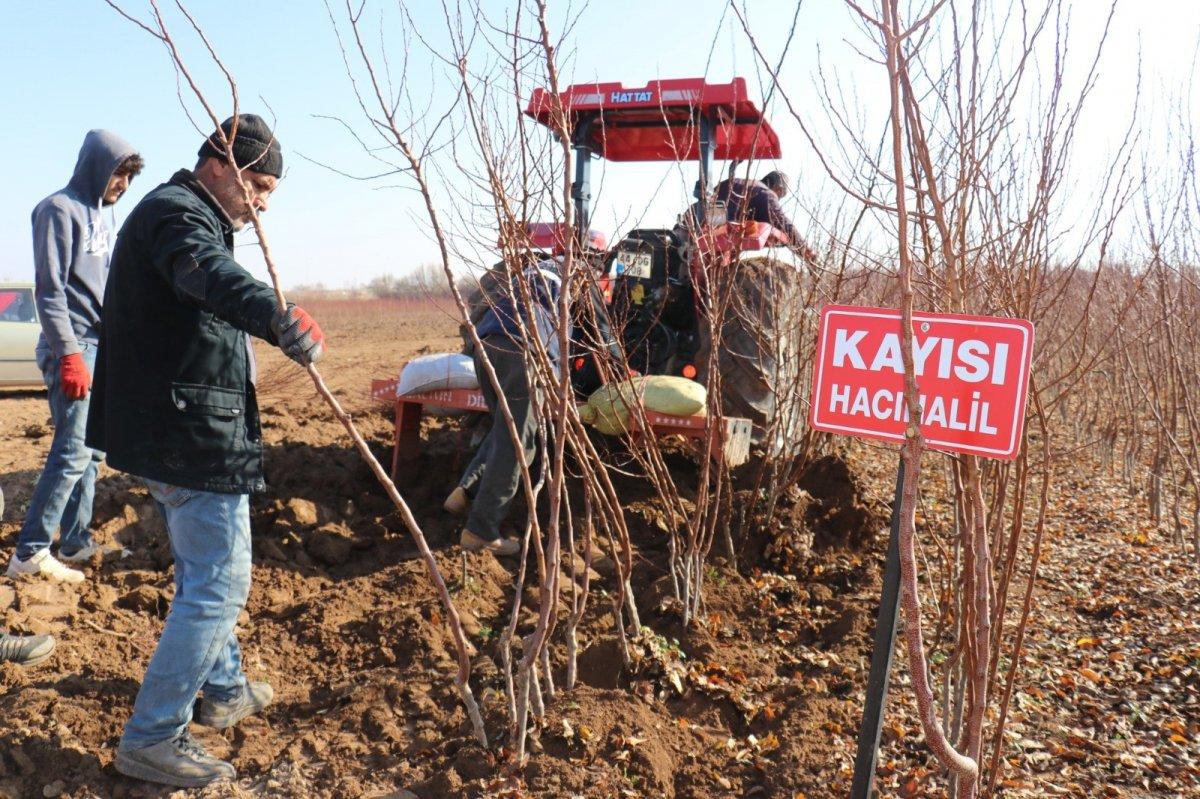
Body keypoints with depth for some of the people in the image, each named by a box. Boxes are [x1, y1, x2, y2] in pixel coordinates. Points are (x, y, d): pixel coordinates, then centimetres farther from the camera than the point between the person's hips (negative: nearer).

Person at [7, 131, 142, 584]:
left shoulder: (97, 215, 17)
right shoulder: (60, 209, -8)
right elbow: (49, 290, -14)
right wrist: (69, 354, -18)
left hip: (100, 347, 9)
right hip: (74, 349, -9)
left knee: (91, 451, 11)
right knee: (73, 452, -10)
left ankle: (74, 542, 20)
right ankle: (30, 554, -2)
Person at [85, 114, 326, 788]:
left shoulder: (195, 217, 20)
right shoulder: (176, 211, -14)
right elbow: (207, 273, -37)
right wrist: (282, 320, -52)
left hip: (170, 429, 11)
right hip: (191, 434, -11)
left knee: (204, 569, 22)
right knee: (221, 581, -6)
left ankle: (225, 689, 39)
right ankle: (152, 737, 3)